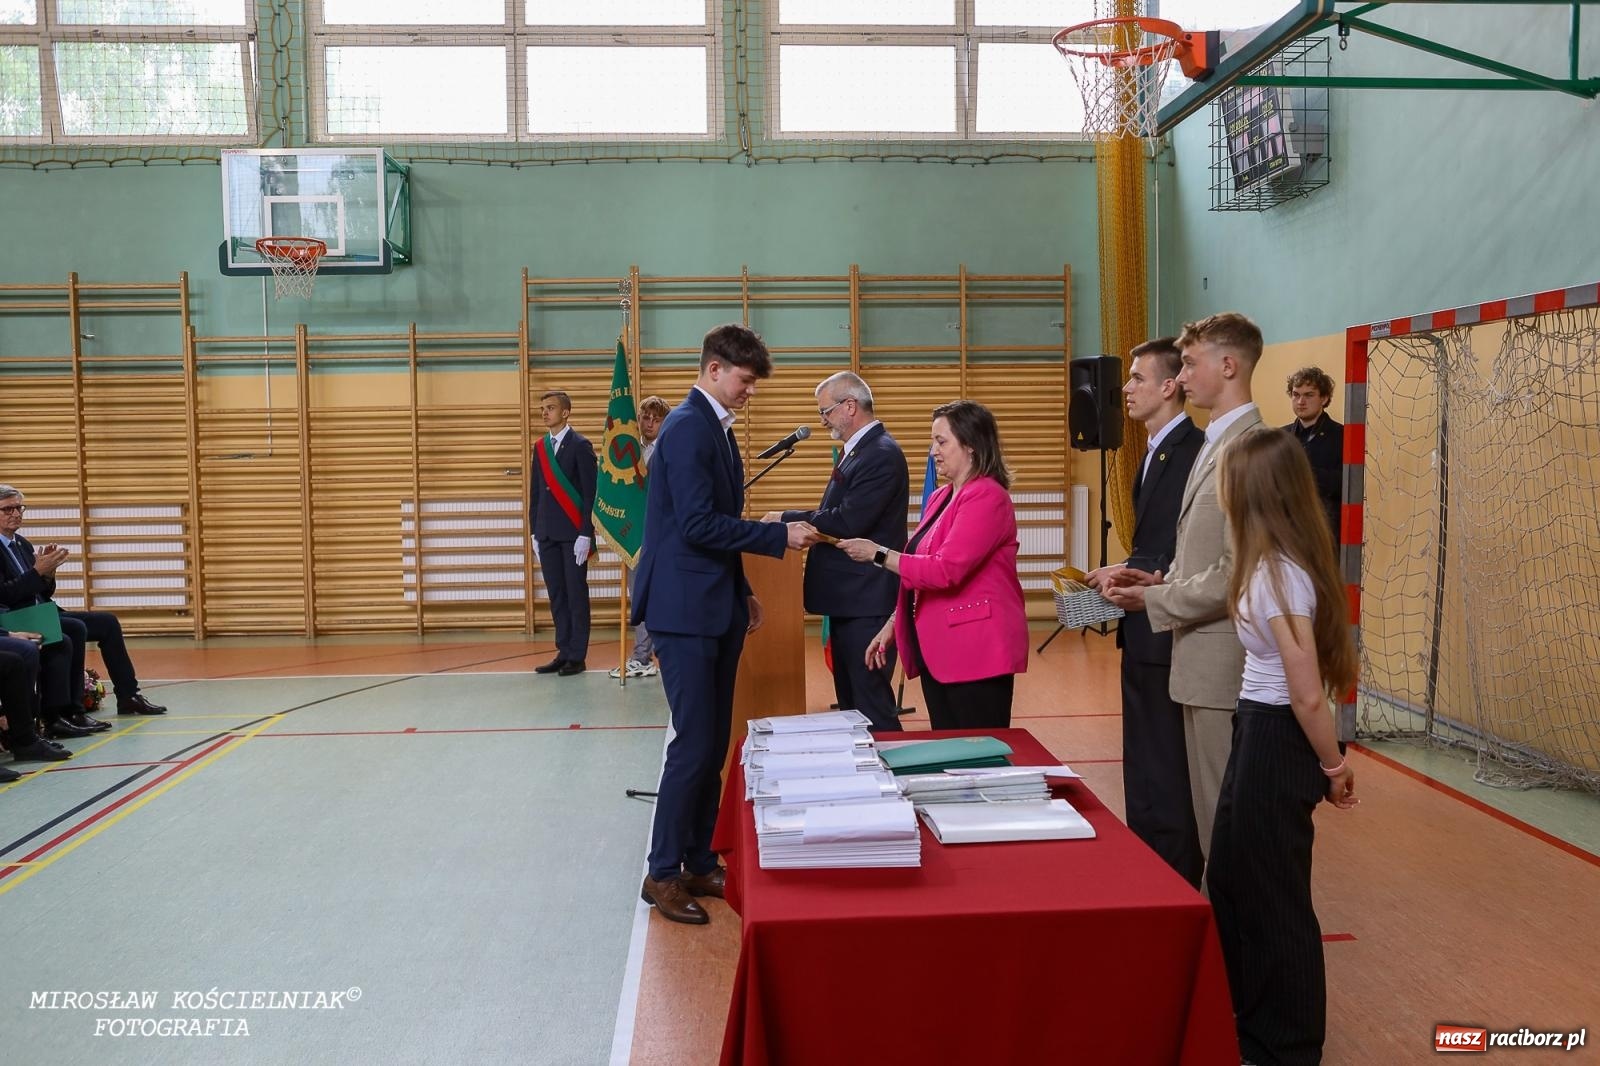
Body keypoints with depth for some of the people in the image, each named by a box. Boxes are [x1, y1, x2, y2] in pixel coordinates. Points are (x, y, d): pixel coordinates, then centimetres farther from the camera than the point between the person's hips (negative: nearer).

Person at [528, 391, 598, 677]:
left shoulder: (580, 445, -6)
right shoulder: (540, 447, 12)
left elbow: (590, 492, -9)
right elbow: (535, 492, 14)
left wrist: (586, 534, -14)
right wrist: (534, 532, 10)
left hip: (573, 534, -6)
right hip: (547, 534, 6)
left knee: (576, 594, 0)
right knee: (556, 595, 8)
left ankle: (577, 656, 5)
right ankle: (563, 652, 14)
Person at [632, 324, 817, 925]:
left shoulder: (715, 427, 16)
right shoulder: (689, 427, -14)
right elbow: (699, 525, -21)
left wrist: (742, 592, 19)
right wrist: (780, 536, -17)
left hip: (716, 606, 10)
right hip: (685, 607, -10)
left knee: (714, 744, 12)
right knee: (694, 745, -5)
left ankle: (699, 863, 22)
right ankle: (663, 874, 7)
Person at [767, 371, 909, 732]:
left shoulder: (881, 455, -17)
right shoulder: (859, 450, 15)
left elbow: (847, 521, -24)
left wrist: (786, 519, -14)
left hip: (866, 603, -10)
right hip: (849, 599, 10)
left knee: (872, 706, -4)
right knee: (850, 704, 16)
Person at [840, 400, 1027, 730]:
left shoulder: (986, 497, -14)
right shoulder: (941, 497, 14)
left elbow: (945, 570, -23)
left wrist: (879, 554, -16)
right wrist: (893, 625, 16)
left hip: (977, 652, -9)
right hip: (936, 650, 9)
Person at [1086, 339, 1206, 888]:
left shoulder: (1191, 450, -17)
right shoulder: (1157, 451, 15)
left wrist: (1133, 574, -17)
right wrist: (1122, 571, 6)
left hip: (1167, 637, -10)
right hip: (1144, 636, 10)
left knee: (1167, 774, 1)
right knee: (1144, 767, 18)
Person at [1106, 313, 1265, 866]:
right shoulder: (1216, 443, 14)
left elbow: (1237, 574, -22)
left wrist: (1155, 600, -12)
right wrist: (1164, 579, 7)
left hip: (1224, 660, -10)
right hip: (1200, 660, 10)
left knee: (1225, 812, 1)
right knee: (1209, 806, 18)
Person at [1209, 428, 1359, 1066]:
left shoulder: (1277, 574, -24)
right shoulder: (1279, 564, 7)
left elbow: (1308, 694, -21)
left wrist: (1332, 765, -8)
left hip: (1276, 739, -10)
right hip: (1259, 733, 10)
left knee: (1272, 893, 6)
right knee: (1231, 876, 20)